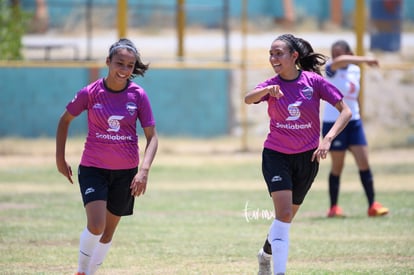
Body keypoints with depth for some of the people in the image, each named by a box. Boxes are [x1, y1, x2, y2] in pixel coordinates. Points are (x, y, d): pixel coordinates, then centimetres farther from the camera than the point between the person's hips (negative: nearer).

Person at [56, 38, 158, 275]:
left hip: (126, 171, 2)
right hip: (93, 168, -2)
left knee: (109, 230, 10)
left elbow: (152, 137, -4)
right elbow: (65, 120, 7)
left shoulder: (138, 96, -6)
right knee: (96, 224, -20)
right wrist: (60, 158, 7)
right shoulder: (90, 93, -8)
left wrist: (144, 170, -17)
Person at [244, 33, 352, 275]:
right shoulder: (272, 85, -7)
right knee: (284, 213, -19)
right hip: (276, 155, -1)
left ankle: (266, 254, 42)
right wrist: (267, 90, -49)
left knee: (286, 216, 14)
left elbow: (346, 111, -9)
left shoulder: (314, 81, -9)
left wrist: (327, 139, -22)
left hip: (307, 157, 1)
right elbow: (248, 99, -28)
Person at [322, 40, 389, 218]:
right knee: (337, 166, -1)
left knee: (364, 163, -2)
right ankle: (333, 207, 10)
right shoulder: (331, 69, -10)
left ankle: (372, 205, 1)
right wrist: (364, 60, -40)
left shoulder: (355, 70, 9)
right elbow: (339, 61, -35)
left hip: (353, 121, 5)